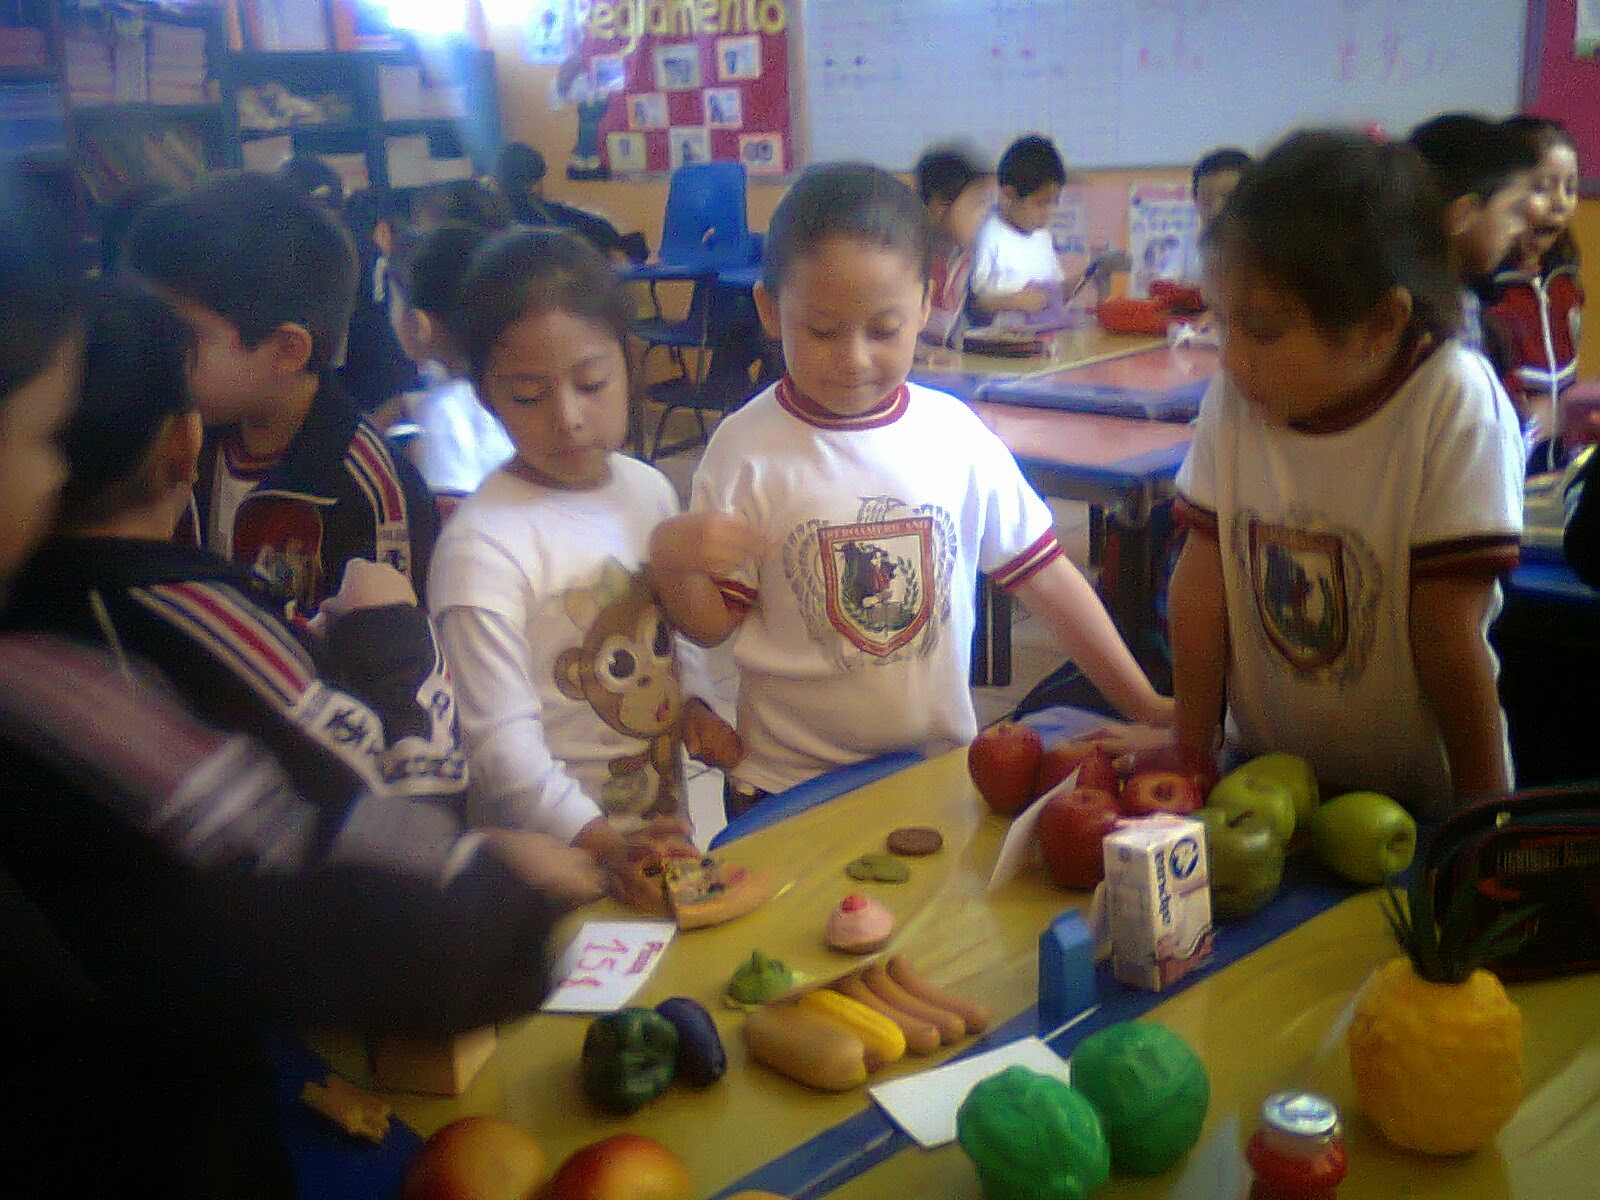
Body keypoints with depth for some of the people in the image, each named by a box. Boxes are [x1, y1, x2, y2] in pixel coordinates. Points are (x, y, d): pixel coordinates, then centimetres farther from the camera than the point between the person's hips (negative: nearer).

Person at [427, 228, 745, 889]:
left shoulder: (649, 490, -1)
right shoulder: (483, 545, -22)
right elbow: (503, 741, -23)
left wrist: (690, 702, -1)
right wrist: (604, 845, -32)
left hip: (668, 823, 7)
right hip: (554, 858, -6)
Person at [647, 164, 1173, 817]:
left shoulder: (956, 433, -4)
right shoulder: (748, 446, -11)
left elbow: (1043, 574, 3)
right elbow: (713, 624, -5)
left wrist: (1144, 703, 4)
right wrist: (669, 560, -26)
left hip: (942, 764, 2)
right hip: (790, 783, -2)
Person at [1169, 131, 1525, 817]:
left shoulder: (1454, 407, -20)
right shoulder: (1233, 398, -9)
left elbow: (1446, 634, -18)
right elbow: (1201, 588, -8)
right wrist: (1191, 759, -6)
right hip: (1261, 778, 2)